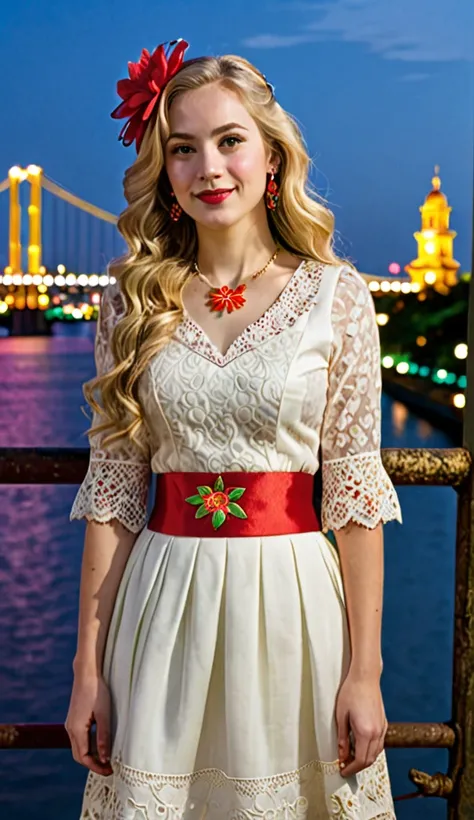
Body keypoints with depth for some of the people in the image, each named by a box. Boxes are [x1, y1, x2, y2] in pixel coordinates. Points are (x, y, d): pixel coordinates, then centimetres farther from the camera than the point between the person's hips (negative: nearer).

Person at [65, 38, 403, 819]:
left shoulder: (335, 294, -3)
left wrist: (364, 671, -5)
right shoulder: (134, 301, 2)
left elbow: (356, 491, -4)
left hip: (291, 599, -1)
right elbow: (111, 493, 2)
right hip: (164, 601, 2)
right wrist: (88, 668, 1)